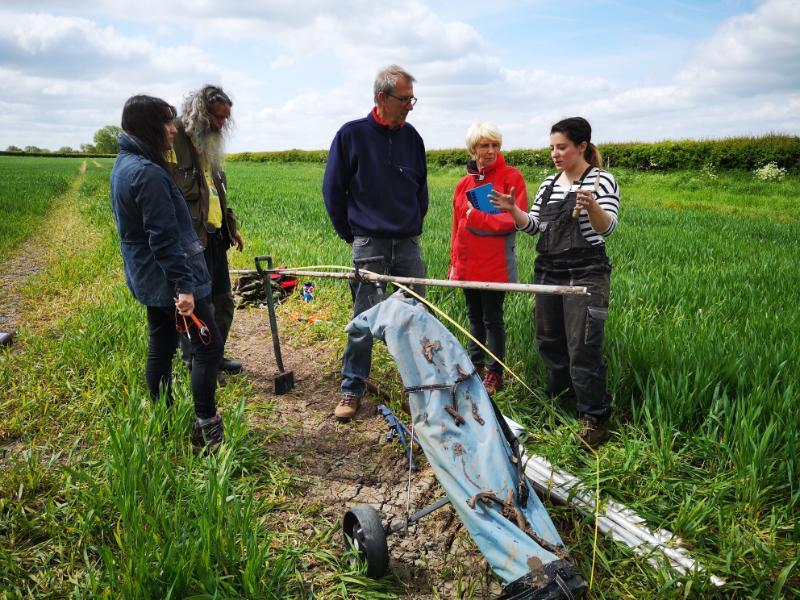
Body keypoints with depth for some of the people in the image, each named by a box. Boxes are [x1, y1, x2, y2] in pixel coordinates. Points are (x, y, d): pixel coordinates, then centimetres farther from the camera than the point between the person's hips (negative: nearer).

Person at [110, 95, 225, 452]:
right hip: (168, 279, -10)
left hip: (148, 278, 10)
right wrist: (183, 285, -24)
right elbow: (164, 238, -24)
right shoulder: (148, 172, -21)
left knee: (161, 347, 17)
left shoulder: (124, 164, 11)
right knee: (209, 347, -3)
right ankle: (205, 429, 3)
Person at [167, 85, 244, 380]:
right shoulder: (175, 141, -12)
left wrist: (231, 226, 19)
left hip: (215, 236, 9)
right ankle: (196, 364, 15)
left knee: (223, 302, 16)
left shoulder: (209, 145, 18)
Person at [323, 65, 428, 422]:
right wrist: (350, 234, 3)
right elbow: (333, 189, 1)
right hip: (369, 245, -3)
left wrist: (415, 226, 13)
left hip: (408, 244, 4)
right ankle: (352, 390, 15)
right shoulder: (351, 134, -4)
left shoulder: (411, 136, 7)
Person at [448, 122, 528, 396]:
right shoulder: (464, 183, 9)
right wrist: (454, 263, 11)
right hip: (467, 265, 5)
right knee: (475, 316, 17)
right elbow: (457, 226, 12)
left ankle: (495, 374, 18)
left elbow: (515, 220, -14)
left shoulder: (511, 177, -6)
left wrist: (476, 217, -13)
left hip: (494, 265, -5)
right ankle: (475, 366, 31)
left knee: (492, 319, 4)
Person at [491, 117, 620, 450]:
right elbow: (533, 225, 12)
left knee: (582, 347, -8)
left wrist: (592, 207, -38)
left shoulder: (601, 180, -7)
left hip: (585, 275, -7)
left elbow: (607, 228, -17)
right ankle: (559, 399, 32)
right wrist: (513, 210, -6)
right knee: (549, 340, 14)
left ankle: (594, 418, 5)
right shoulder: (549, 183, 12)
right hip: (548, 272, 7)